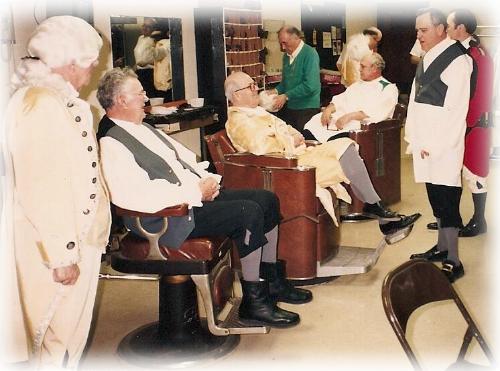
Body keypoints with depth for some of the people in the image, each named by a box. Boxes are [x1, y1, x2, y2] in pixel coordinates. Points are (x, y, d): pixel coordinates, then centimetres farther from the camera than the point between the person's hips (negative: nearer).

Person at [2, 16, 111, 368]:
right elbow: (39, 189, -26)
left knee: (75, 329, 20)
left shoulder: (64, 101, 10)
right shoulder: (38, 104, -20)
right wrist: (61, 255, -22)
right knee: (56, 339, 6)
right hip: (55, 246, -9)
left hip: (80, 235, 9)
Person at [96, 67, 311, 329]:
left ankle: (272, 281, 17)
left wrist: (205, 179, 1)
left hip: (196, 195, 10)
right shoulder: (110, 144, -15)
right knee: (249, 212, -23)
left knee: (267, 200, 3)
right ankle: (253, 300, -9)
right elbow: (138, 197, -27)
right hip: (169, 217, -10)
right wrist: (197, 192, -21)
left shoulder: (142, 127, 16)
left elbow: (184, 156, 23)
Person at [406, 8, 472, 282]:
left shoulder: (457, 60, -12)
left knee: (446, 201, -6)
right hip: (424, 144, 8)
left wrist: (434, 147, -15)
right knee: (435, 198, 16)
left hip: (444, 146, -8)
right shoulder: (426, 59, 15)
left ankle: (452, 262, 0)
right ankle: (442, 248, 29)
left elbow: (455, 111, -16)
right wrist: (413, 138, 10)